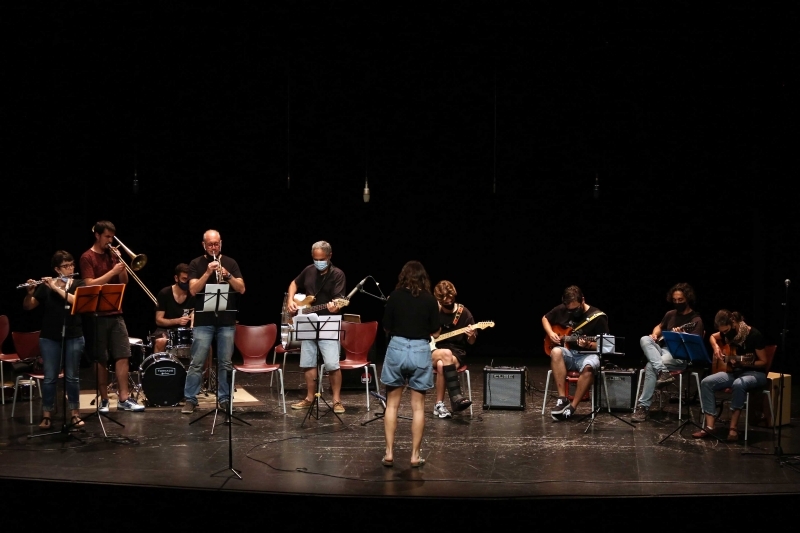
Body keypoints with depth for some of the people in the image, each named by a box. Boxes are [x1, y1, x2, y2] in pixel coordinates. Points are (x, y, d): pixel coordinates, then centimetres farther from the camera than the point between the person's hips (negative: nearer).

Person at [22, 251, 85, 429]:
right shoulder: (45, 286, 3)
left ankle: (75, 414, 12)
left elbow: (76, 300, -16)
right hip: (49, 337, 0)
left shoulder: (78, 284, 3)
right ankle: (47, 415, 8)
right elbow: (27, 307, 0)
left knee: (72, 376, 5)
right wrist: (30, 292, -20)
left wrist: (56, 288, -22)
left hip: (73, 336, 0)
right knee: (50, 377, 1)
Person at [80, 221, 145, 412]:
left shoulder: (112, 256, 14)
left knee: (123, 356, -1)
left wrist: (121, 265, -2)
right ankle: (104, 399, 9)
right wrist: (113, 271, -19)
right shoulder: (88, 257, -5)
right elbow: (90, 285, -15)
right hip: (97, 315, -5)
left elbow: (124, 282, 12)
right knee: (101, 360, 1)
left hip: (115, 313, 5)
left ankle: (124, 398, 1)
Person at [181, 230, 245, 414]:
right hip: (204, 321, -2)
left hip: (227, 321, 2)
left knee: (225, 363, 4)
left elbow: (241, 289, 1)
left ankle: (224, 399, 12)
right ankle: (190, 400, 4)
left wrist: (228, 275, -15)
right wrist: (208, 272, -18)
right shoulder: (196, 264, 4)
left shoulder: (230, 263, 9)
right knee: (197, 363, -2)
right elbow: (193, 290, -8)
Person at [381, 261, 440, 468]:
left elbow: (386, 327, 3)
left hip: (396, 349, 0)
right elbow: (435, 333, 0)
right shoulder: (429, 300, -3)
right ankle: (415, 455, 9)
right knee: (418, 406, 7)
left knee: (392, 404, 11)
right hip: (420, 351, 0)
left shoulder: (395, 296, -2)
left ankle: (389, 453, 8)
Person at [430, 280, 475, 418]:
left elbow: (470, 342, 1)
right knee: (446, 354, -36)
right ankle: (456, 397, -43)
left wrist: (471, 336, -21)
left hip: (457, 354, -1)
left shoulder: (464, 313, -1)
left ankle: (439, 405, -27)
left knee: (442, 365, -36)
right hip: (432, 352, 1)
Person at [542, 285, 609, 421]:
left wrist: (588, 345, -26)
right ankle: (562, 399, -32)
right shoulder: (561, 309, 3)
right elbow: (545, 318, 22)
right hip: (568, 352, 3)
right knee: (556, 352, -34)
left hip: (587, 355, -3)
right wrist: (550, 333, 3)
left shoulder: (598, 317, -8)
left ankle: (572, 407, -28)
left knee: (589, 367, -39)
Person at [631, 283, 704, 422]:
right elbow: (659, 327, 32)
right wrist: (655, 334, 9)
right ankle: (663, 372, -40)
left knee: (650, 367, -34)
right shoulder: (670, 314, 15)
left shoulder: (696, 320, -5)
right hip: (663, 349, 7)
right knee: (645, 339, -26)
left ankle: (643, 406, -32)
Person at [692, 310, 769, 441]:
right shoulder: (727, 332, 1)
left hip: (755, 373, -6)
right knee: (706, 382, -17)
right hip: (734, 371, 7)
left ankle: (733, 428, -32)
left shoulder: (754, 335, -18)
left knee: (738, 384, -40)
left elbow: (763, 362, -13)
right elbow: (712, 337, 23)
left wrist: (744, 363, -28)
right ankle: (709, 427, -21)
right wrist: (716, 348, 1)